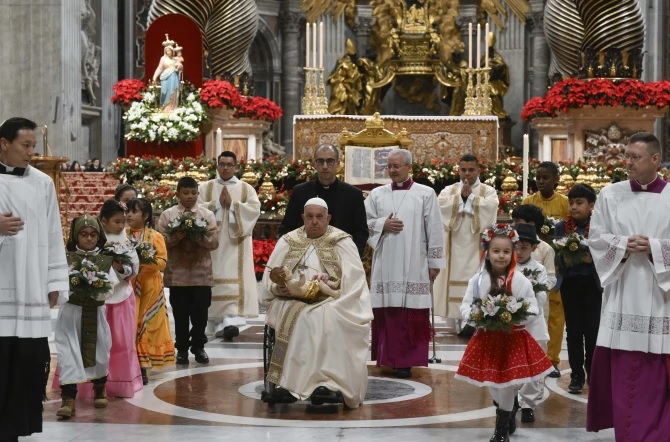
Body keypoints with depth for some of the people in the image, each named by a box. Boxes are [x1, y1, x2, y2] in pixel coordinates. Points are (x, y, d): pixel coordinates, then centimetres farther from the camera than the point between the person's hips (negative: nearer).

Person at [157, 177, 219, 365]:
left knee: (200, 312, 5)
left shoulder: (207, 214, 3)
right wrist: (176, 237, -20)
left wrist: (199, 236, -20)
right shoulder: (167, 215, 2)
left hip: (202, 272, 1)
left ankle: (198, 347, 19)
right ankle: (182, 348, 17)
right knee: (180, 313, 6)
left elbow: (214, 242, -3)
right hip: (177, 273, 0)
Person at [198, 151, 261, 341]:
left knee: (234, 281, -12)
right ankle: (218, 323, 9)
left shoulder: (246, 189, 9)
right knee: (215, 281, 1)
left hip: (236, 242, -1)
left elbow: (255, 209, -5)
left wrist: (232, 204, -12)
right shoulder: (205, 188, 11)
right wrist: (217, 203, -11)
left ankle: (232, 320, -22)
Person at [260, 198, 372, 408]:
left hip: (329, 303, -1)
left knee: (326, 318, -35)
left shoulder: (342, 242, 8)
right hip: (291, 303, 2)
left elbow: (352, 280, -2)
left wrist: (328, 285, -18)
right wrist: (279, 287, -13)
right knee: (302, 317, -33)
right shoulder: (288, 242, 15)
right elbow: (269, 280, 9)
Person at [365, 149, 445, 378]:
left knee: (412, 315, -4)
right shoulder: (377, 194, 10)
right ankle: (389, 357, 11)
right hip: (385, 265, 2)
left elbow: (434, 231, 1)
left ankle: (407, 360, 1)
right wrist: (382, 224, -7)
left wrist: (434, 262, -1)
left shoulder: (426, 194, 3)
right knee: (386, 313, 2)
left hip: (413, 266, -2)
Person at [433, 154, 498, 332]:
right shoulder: (449, 190, 13)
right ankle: (458, 320, 0)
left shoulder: (488, 191, 8)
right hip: (456, 246, 2)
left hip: (477, 245, -2)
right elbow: (441, 204, -7)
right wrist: (461, 195, -9)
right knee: (457, 276, -3)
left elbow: (490, 206, -13)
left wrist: (470, 195, -7)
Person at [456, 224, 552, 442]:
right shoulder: (477, 280, -3)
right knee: (492, 381, 11)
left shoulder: (520, 280, -7)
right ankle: (508, 413, 38)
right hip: (487, 337, 2)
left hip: (513, 337, -2)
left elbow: (533, 307, -3)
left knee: (508, 381, -2)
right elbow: (465, 305, 1)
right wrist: (474, 316, -19)